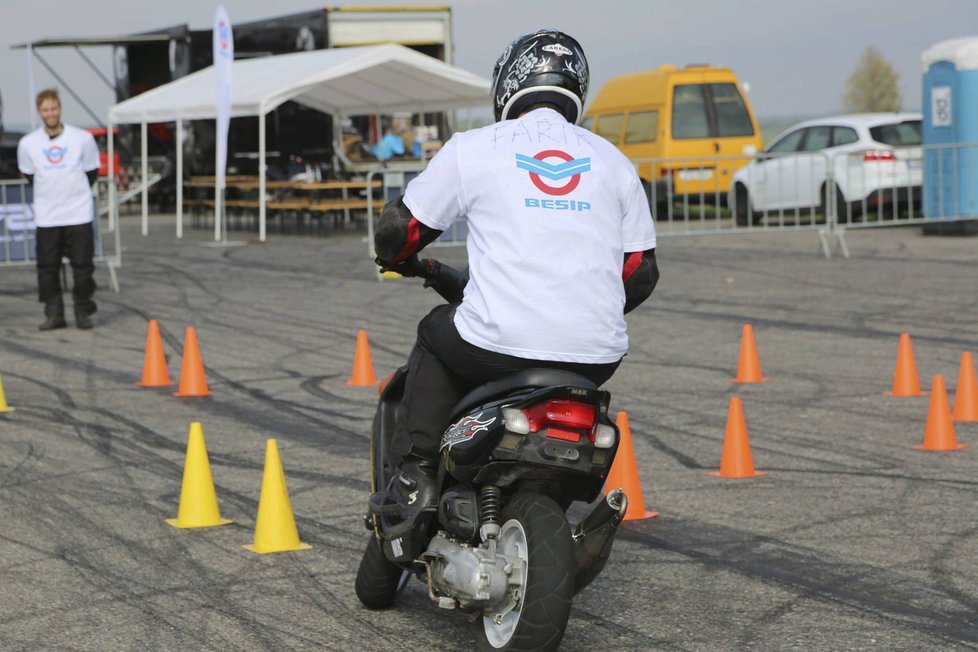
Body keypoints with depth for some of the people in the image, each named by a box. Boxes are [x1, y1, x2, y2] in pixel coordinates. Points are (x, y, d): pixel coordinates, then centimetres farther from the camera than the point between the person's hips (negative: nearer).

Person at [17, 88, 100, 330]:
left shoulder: (83, 138, -5)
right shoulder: (28, 144, -2)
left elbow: (92, 172, 9)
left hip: (79, 214, -1)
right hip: (46, 217, 1)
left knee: (82, 266, 0)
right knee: (47, 267, 3)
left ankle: (83, 312, 11)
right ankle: (54, 314, 12)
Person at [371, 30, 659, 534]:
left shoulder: (474, 148, 5)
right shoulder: (611, 160, 15)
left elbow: (398, 229, 11)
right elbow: (641, 273, 17)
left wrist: (405, 261, 35)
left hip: (500, 345, -3)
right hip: (596, 356, 3)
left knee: (436, 333, 27)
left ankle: (417, 475, 17)